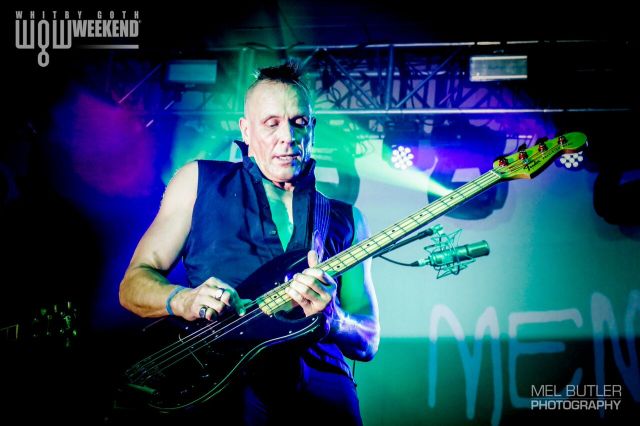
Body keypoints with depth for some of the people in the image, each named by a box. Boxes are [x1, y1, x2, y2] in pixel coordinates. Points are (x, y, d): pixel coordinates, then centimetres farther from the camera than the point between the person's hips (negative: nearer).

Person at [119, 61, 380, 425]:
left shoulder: (346, 219, 19)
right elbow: (134, 284, 13)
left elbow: (369, 341, 16)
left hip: (317, 384, 2)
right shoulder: (200, 182, 15)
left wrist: (331, 320, -7)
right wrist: (184, 300, -9)